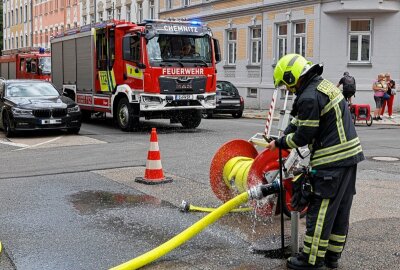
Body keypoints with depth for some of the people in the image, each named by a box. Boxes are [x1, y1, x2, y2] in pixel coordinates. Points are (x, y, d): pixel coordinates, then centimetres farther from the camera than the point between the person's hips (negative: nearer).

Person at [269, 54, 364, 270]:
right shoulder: (324, 85, 14)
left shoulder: (309, 98, -18)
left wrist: (280, 143, 3)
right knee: (341, 210, 15)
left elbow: (303, 137, -13)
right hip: (350, 154, 10)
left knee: (319, 210, 0)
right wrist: (280, 140, 13)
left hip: (332, 161, -10)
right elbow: (299, 121, 19)